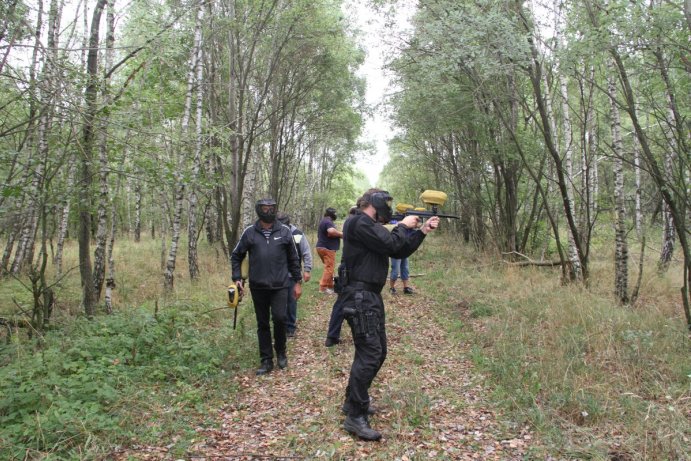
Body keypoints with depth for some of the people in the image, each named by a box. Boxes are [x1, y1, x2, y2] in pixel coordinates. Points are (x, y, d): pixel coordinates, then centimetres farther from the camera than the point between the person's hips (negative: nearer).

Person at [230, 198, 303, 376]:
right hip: (258, 287, 1)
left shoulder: (284, 231, 0)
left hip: (280, 285, -1)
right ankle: (266, 361, 20)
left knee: (279, 318, -12)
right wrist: (237, 278, 0)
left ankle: (281, 352, 15)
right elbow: (236, 256, 9)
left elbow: (293, 258, 6)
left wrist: (297, 281, 4)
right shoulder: (250, 232, 1)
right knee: (263, 324, 8)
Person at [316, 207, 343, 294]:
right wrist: (341, 234, -18)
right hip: (327, 248, -11)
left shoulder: (323, 221, 20)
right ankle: (323, 287, -9)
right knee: (329, 268, -9)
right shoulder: (328, 222, -15)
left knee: (329, 268, 17)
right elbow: (331, 231, -34)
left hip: (322, 247, 11)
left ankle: (330, 286, 24)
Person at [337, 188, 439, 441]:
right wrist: (403, 226, -2)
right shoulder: (359, 223, -12)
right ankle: (355, 417, -6)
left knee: (377, 351, 16)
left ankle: (352, 401, 27)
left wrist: (422, 231, 12)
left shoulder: (372, 226, 19)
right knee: (370, 353, -12)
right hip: (360, 296, -11)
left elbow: (400, 251, 18)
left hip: (371, 296, 11)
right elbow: (390, 244, -19)